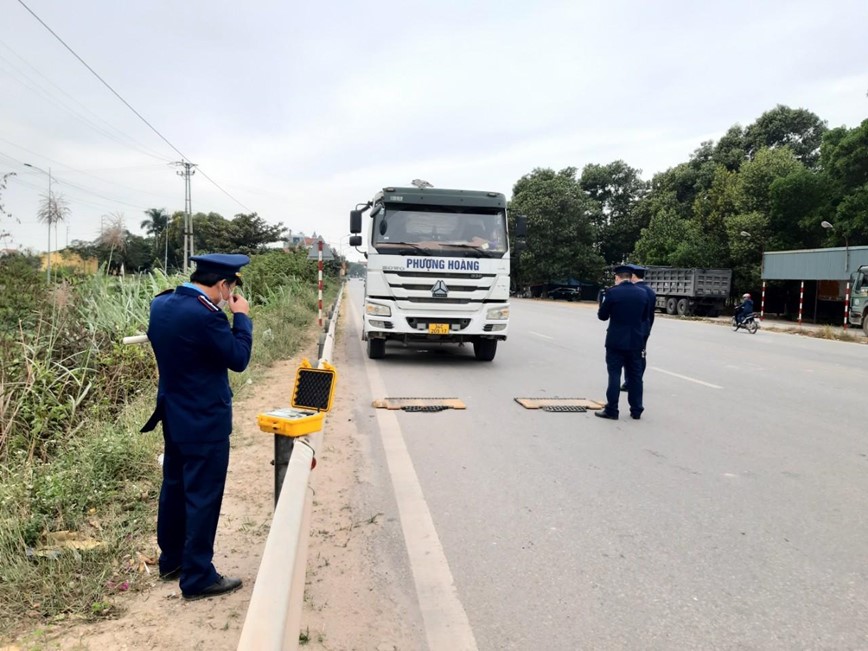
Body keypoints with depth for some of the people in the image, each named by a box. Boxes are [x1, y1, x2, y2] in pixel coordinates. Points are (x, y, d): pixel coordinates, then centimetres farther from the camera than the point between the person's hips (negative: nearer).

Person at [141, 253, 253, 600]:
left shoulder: (161, 304, 0)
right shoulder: (205, 315, -27)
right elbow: (239, 358, -18)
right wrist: (241, 316, -6)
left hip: (173, 415, 9)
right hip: (205, 422, -9)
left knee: (174, 487, 21)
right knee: (203, 497, 2)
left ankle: (171, 559, 37)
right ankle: (198, 577, 14)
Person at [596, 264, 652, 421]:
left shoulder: (612, 293, -11)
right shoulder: (643, 293, 2)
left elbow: (602, 316, -3)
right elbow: (645, 317, 10)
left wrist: (602, 305, 16)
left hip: (616, 341, -4)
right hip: (636, 341, 4)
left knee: (614, 375, 1)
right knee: (635, 376, 11)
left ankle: (611, 410, 2)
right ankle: (636, 410, 16)